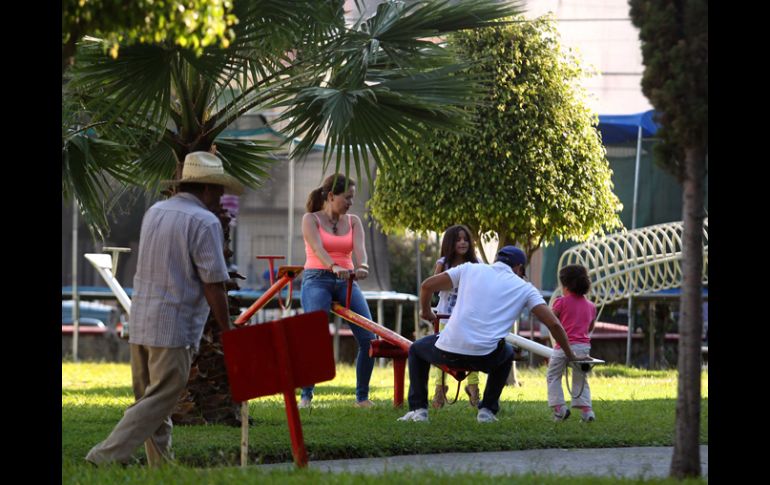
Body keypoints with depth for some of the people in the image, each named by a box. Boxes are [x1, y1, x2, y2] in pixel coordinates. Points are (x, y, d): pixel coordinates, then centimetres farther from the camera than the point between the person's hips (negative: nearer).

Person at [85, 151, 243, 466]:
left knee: (150, 401, 13)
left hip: (140, 325, 8)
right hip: (175, 328, -8)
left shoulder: (154, 212, 13)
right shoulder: (205, 222, -10)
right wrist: (227, 331, -4)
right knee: (158, 403, -6)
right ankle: (106, 457, -14)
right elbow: (213, 286, -13)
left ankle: (161, 466, 15)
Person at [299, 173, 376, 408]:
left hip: (346, 281, 4)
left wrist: (361, 266, -29)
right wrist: (334, 266, -37)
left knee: (369, 338, -8)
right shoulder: (311, 219, 2)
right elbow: (317, 247, -17)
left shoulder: (353, 221, 13)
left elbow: (359, 247, -5)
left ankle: (362, 396, 5)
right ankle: (305, 395, -8)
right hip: (317, 280, -4)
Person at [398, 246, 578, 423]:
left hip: (448, 349, 0)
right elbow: (554, 324, 8)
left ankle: (418, 409, 20)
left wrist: (425, 311, 32)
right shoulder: (524, 288, 14)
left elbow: (427, 285, 13)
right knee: (507, 353, 38)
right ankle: (487, 410, 29)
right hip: (485, 357, 0)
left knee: (416, 349, 33)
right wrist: (570, 355, 21)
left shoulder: (469, 269, 15)